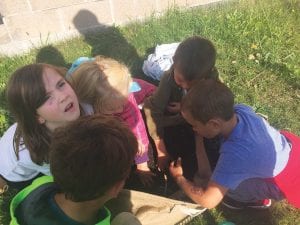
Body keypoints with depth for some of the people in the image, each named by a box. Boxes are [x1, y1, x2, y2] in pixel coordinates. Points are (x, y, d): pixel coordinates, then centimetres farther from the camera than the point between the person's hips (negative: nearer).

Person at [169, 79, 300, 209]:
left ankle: (257, 199, 18)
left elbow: (207, 201, -36)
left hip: (287, 179, -6)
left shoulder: (235, 154, -41)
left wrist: (178, 177, -19)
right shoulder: (240, 109, -22)